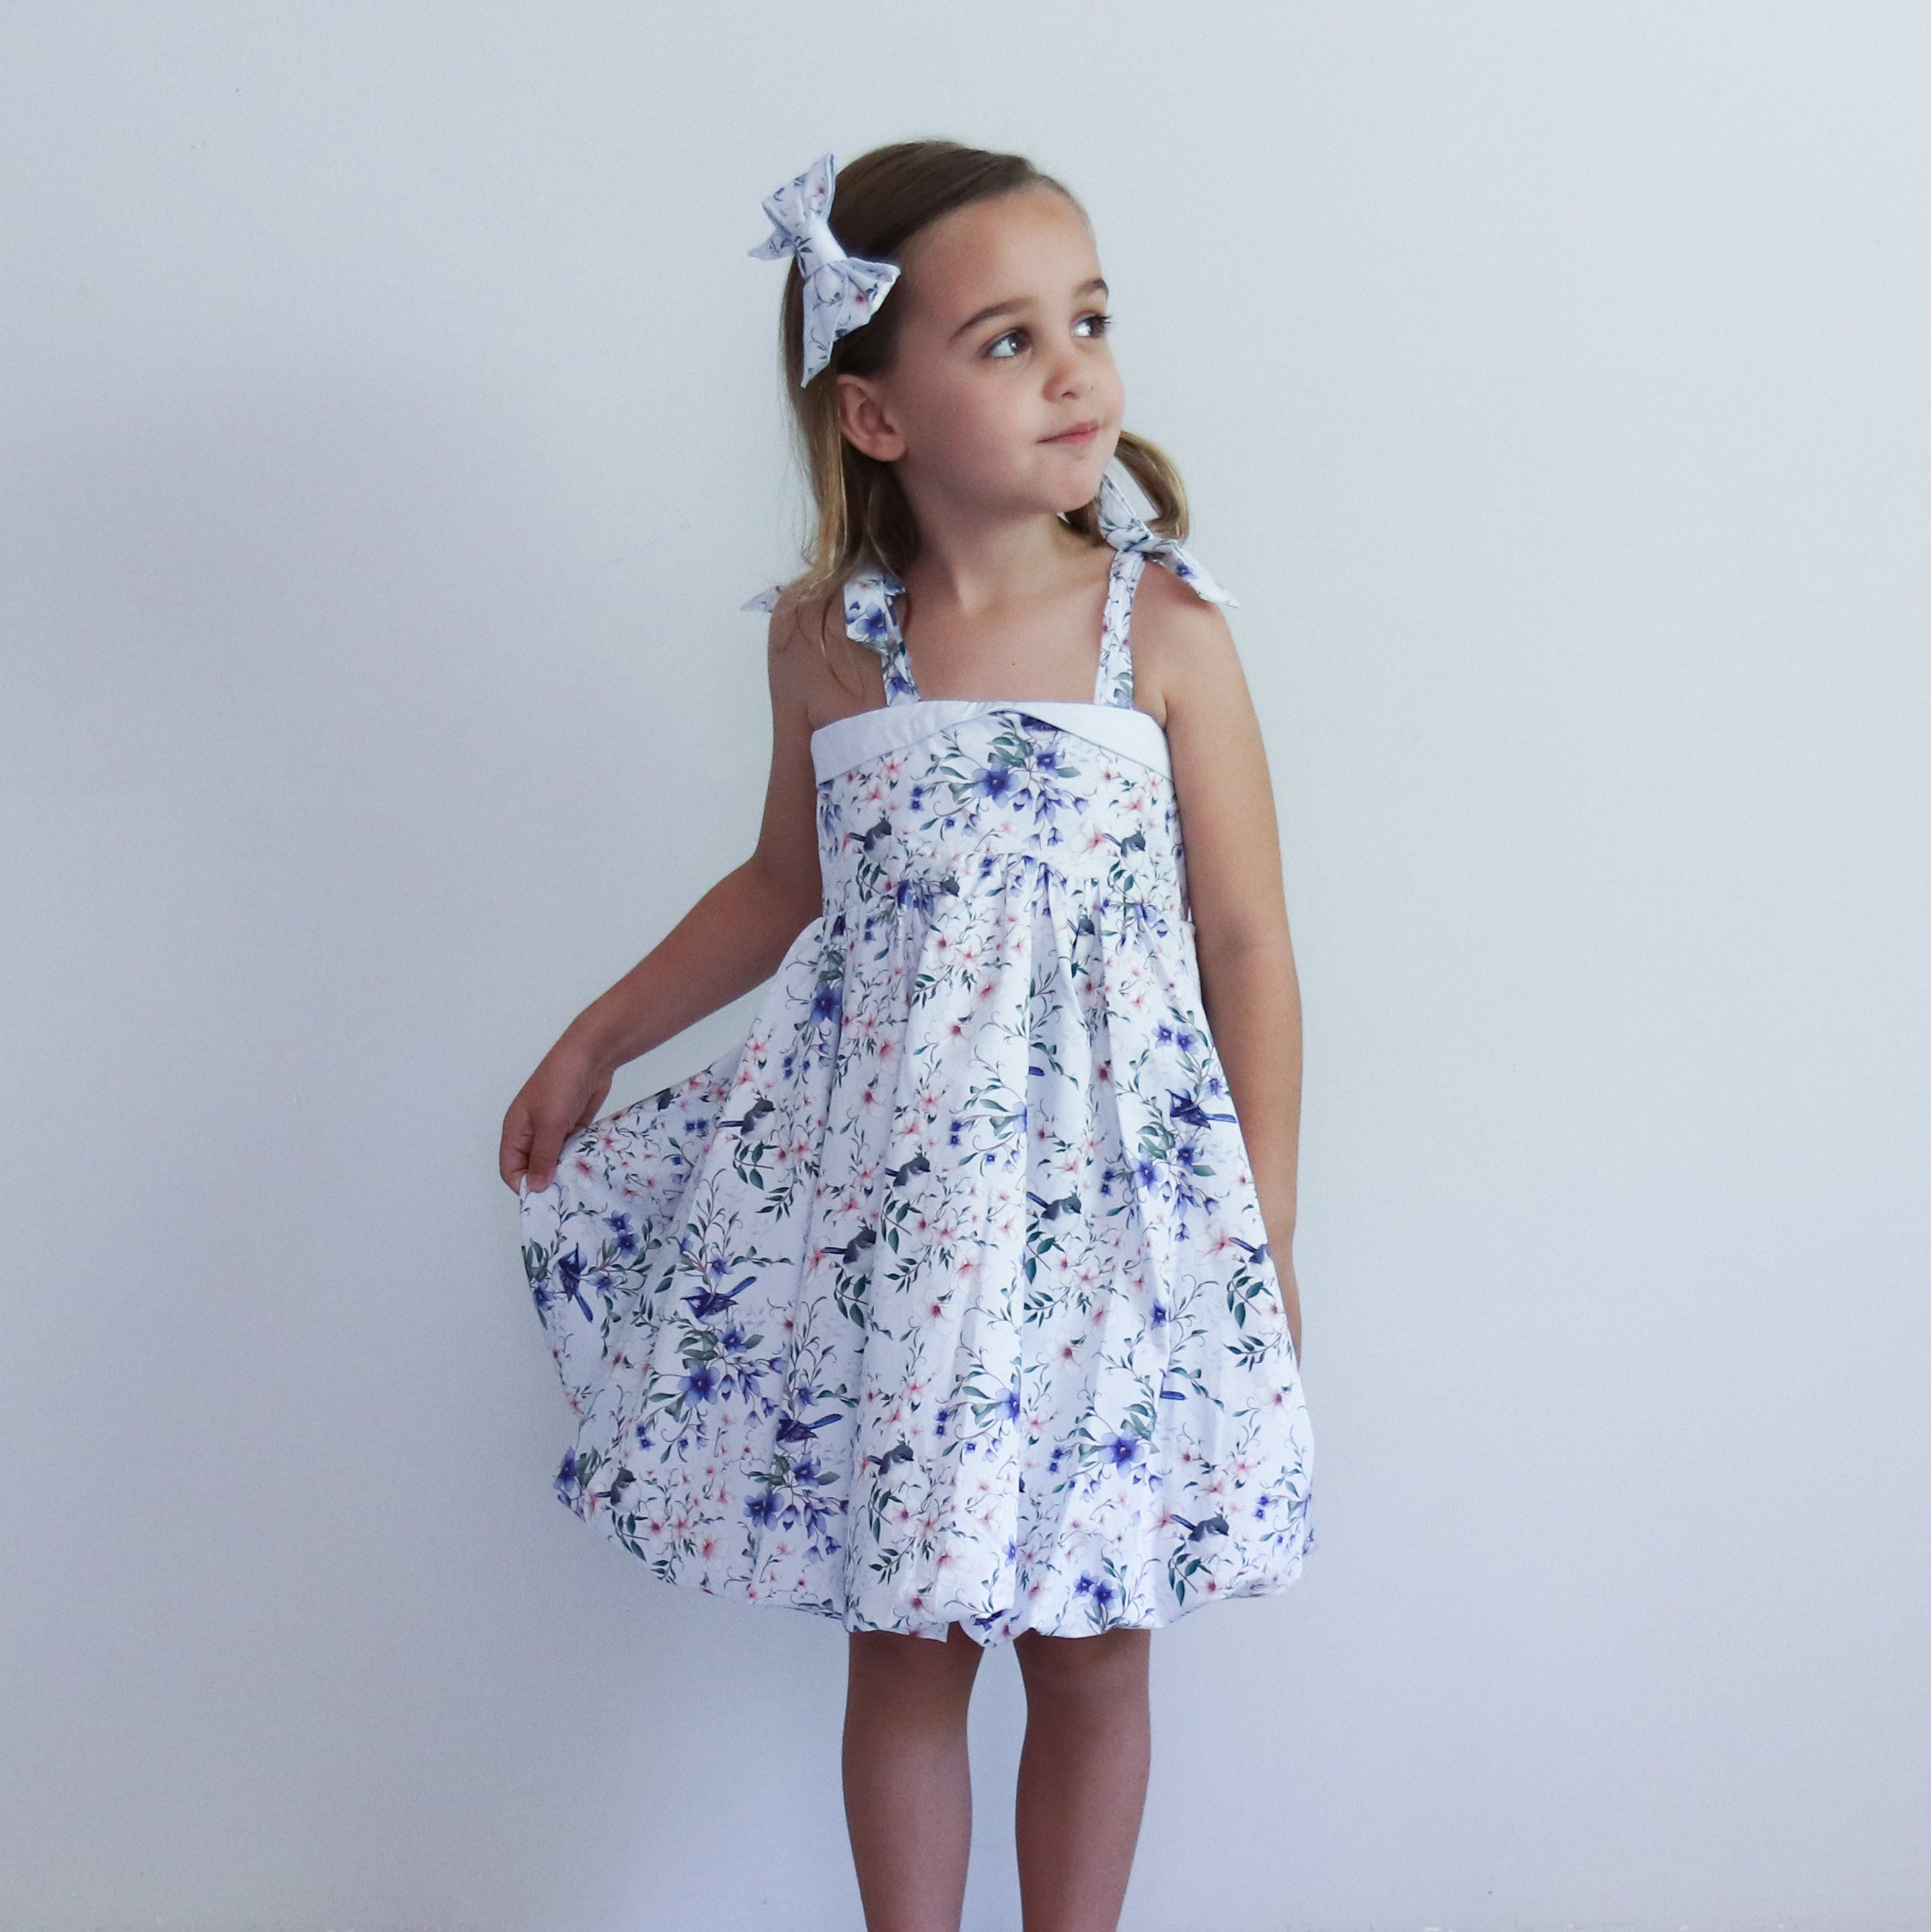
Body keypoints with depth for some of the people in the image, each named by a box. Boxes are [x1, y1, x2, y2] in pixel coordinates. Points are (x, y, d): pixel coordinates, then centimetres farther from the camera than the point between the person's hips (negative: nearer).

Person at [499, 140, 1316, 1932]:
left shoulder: (1162, 626, -8)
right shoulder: (823, 638, 0)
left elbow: (1248, 947, -5)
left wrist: (1265, 1243, -4)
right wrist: (598, 1038, 19)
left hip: (1110, 1196, -2)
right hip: (880, 1200, 2)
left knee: (1087, 1643, 11)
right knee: (900, 1639, 14)